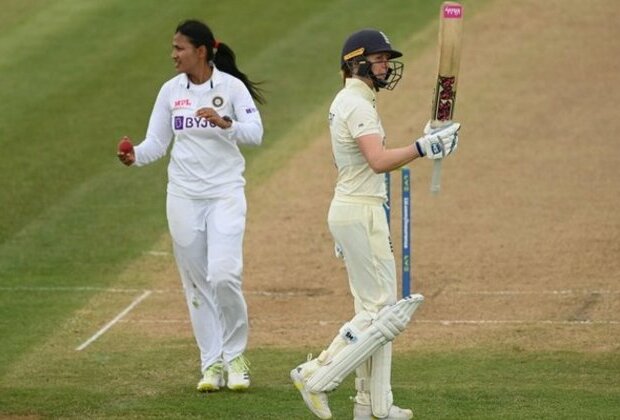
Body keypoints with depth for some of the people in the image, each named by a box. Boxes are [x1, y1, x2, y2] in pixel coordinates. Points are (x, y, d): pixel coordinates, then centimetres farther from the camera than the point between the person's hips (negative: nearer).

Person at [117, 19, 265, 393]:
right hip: (184, 194, 4)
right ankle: (212, 364, 14)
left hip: (226, 193, -4)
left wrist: (225, 123, -29)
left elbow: (255, 134, -11)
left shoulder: (232, 87, -5)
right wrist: (135, 156, -17)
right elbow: (156, 143, 4)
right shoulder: (171, 91, 5)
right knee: (196, 283, 5)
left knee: (224, 275, -15)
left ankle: (235, 357, 4)